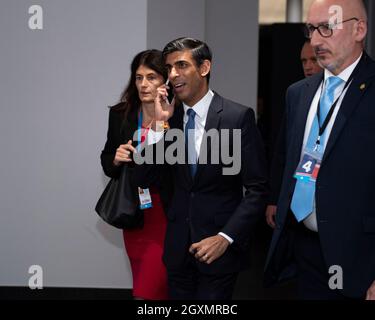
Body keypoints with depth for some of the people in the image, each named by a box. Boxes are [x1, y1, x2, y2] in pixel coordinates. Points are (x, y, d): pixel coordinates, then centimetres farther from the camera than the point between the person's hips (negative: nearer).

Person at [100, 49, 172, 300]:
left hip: (166, 216, -5)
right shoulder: (120, 114, 3)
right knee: (156, 289, 17)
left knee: (146, 292, -8)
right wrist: (116, 159, -8)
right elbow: (107, 162, 15)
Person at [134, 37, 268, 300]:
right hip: (178, 246, 4)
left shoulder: (238, 116, -10)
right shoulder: (169, 115, 2)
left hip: (220, 248, -4)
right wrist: (159, 123, -10)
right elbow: (145, 179, -1)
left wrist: (226, 238, -16)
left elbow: (257, 189, -9)